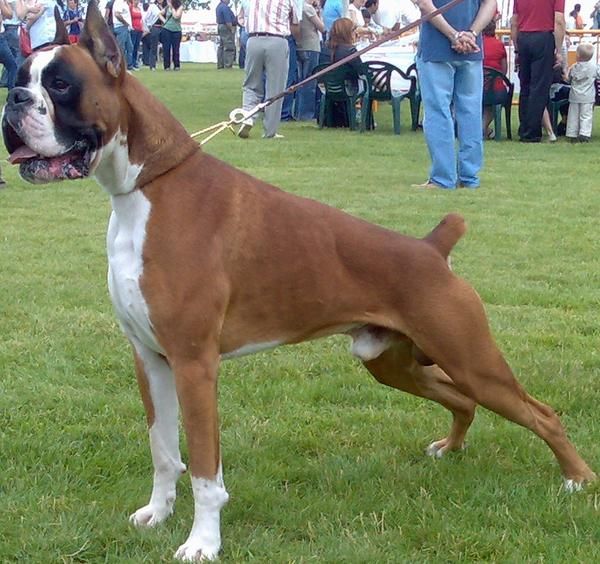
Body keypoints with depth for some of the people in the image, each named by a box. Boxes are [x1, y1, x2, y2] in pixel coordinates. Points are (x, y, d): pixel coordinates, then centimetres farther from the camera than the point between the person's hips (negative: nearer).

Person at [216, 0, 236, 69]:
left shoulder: (219, 6, 14)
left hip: (220, 27, 10)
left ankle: (220, 64, 13)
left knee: (221, 46, 11)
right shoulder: (225, 7, -17)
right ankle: (228, 65, -11)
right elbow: (228, 21, -21)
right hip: (227, 28, -10)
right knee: (229, 47, -9)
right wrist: (232, 29, -15)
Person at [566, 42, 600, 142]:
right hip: (588, 97, -1)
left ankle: (572, 135, 10)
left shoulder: (573, 68, -2)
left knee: (573, 116, 8)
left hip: (575, 96, 2)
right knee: (586, 116, 0)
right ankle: (584, 134, -11)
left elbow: (568, 79, 8)